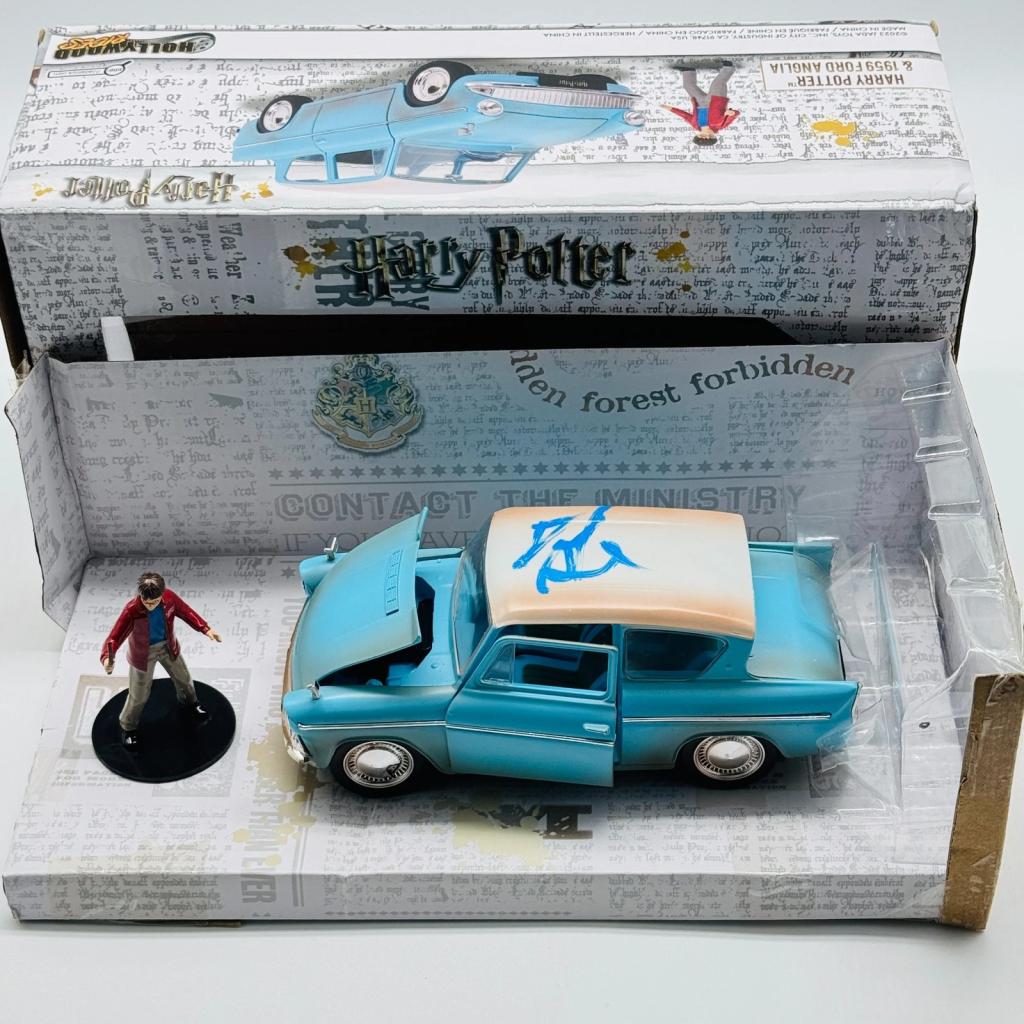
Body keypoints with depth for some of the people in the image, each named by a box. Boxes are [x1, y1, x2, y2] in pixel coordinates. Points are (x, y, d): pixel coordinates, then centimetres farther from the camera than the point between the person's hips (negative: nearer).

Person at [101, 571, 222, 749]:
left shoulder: (169, 597, -26)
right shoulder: (132, 610, -38)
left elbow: (186, 612, -6)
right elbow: (115, 636, -38)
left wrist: (206, 629, -11)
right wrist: (107, 657, -56)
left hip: (167, 646, 4)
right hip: (143, 653, -4)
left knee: (183, 678, 27)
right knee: (139, 695, 10)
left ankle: (189, 703, 62)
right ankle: (128, 728, 40)